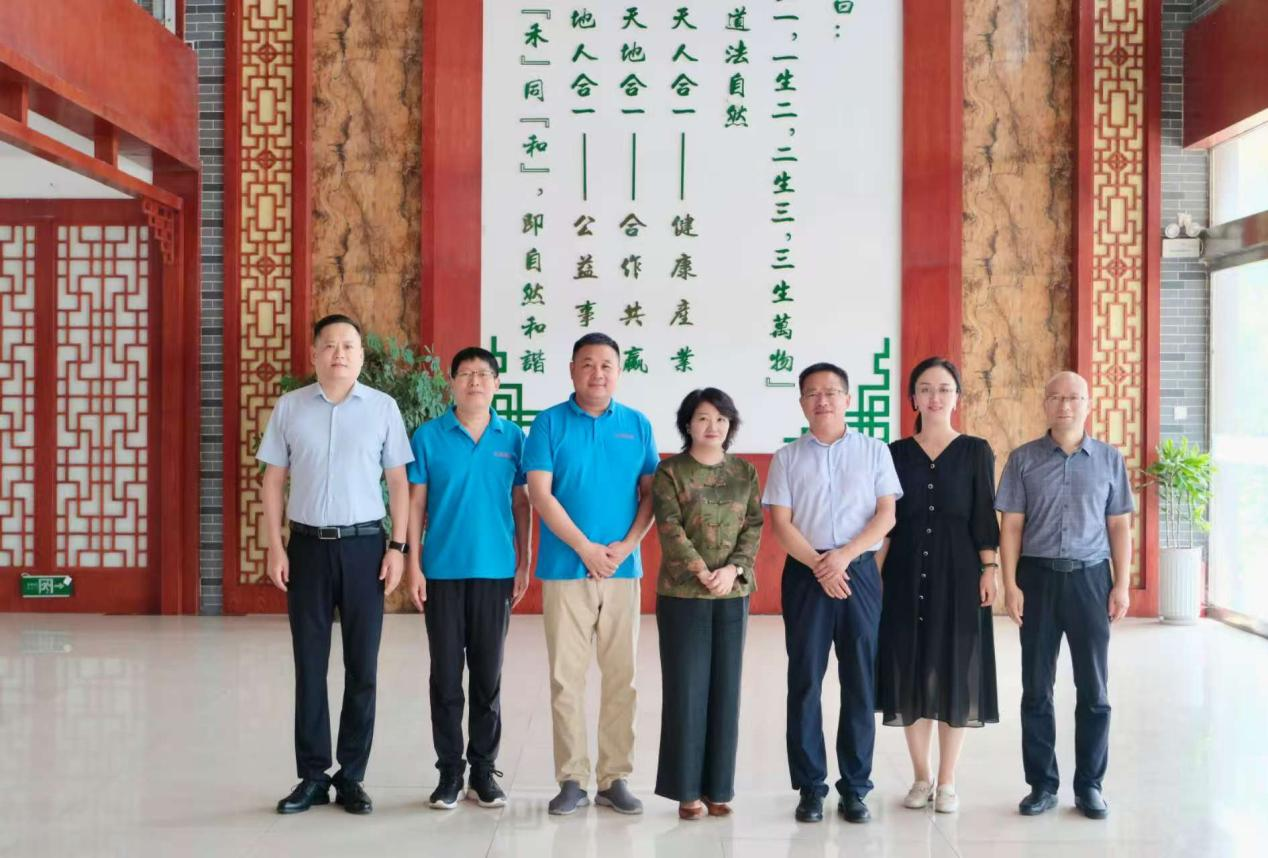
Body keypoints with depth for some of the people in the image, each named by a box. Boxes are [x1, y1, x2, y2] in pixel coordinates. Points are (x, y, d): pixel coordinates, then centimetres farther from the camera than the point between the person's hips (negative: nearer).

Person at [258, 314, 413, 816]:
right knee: (310, 665, 6)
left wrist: (397, 547, -4)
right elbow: (273, 480, 6)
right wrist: (275, 547, -1)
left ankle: (351, 776, 16)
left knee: (362, 666, 5)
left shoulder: (383, 407, 1)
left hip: (364, 545, -1)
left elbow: (399, 481, 3)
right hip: (309, 546, 1)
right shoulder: (290, 408, 4)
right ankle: (312, 775, 16)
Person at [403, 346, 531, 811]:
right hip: (443, 571, -1)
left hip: (495, 571, 1)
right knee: (446, 675, 5)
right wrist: (413, 564, -4)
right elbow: (417, 502, 1)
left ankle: (484, 770, 18)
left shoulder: (512, 437, 3)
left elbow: (521, 503, 6)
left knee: (488, 676, 7)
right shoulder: (428, 436, 0)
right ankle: (449, 772, 16)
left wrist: (523, 564, 3)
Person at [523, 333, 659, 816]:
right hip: (565, 568, -2)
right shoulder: (550, 423, 0)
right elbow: (540, 494, -6)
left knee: (621, 677, 5)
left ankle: (614, 779, 15)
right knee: (566, 677, 1)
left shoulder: (637, 426, 7)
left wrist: (626, 545, -9)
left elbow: (651, 493, 6)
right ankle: (572, 780, 11)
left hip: (623, 569, 2)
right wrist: (587, 549, -12)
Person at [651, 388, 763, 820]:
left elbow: (754, 527, 2)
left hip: (734, 593, 3)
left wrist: (733, 569, -14)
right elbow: (670, 529, -11)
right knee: (686, 688, 0)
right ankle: (687, 789, 9)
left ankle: (718, 787, 16)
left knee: (725, 688, 7)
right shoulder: (670, 471, -1)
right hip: (682, 593, -3)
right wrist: (702, 572, -20)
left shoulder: (745, 471, 9)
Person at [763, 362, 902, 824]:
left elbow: (886, 516, 0)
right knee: (805, 680, 2)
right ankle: (810, 787, 11)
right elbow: (780, 523, 0)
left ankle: (855, 787, 13)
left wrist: (844, 555, -14)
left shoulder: (874, 451, 6)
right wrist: (819, 566, -13)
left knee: (860, 681, 3)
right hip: (805, 573, 0)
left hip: (860, 572, 0)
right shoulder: (787, 458, 6)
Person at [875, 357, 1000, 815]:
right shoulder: (896, 452, 5)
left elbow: (984, 518, 0)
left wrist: (989, 570, -8)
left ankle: (946, 782, 13)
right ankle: (921, 778, 18)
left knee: (955, 671, 2)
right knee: (911, 670, 4)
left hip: (958, 570, -1)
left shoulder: (976, 451, 2)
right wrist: (873, 574, -1)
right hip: (907, 572, 2)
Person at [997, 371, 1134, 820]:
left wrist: (1122, 586, 0)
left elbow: (1120, 527, 6)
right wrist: (1011, 584, -5)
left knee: (1093, 689, 5)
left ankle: (1089, 785, 17)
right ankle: (1042, 784, 16)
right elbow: (1010, 525, 1)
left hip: (1090, 578, 0)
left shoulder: (1110, 459, 5)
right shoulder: (1023, 459, 2)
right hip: (1038, 577, 0)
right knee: (1036, 688, 5)